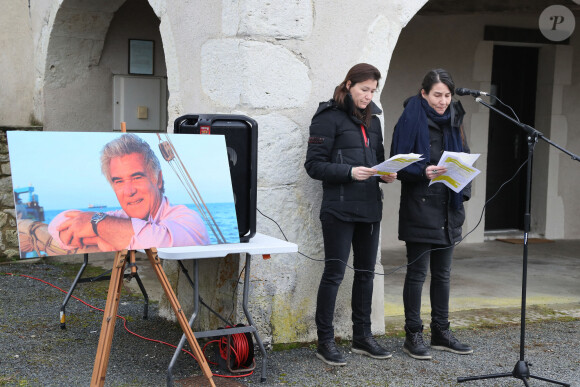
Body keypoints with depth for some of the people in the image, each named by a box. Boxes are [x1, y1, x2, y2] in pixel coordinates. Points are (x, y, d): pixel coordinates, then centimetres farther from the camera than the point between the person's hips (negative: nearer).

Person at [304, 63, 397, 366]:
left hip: (370, 208, 7)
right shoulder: (329, 117, -6)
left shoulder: (372, 120, 16)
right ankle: (325, 342, 5)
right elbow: (314, 164, -11)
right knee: (334, 273, -4)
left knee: (366, 272, 12)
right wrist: (350, 172, -21)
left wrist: (386, 174, 2)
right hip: (340, 209, -7)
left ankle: (362, 337, 23)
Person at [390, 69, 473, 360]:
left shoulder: (453, 120, 11)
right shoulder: (411, 119, -8)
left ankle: (441, 332, 22)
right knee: (417, 272, -1)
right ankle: (413, 335, 8)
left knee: (442, 273, 12)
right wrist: (423, 172, -28)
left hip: (447, 208, 6)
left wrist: (463, 189, 0)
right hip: (419, 207, -6)